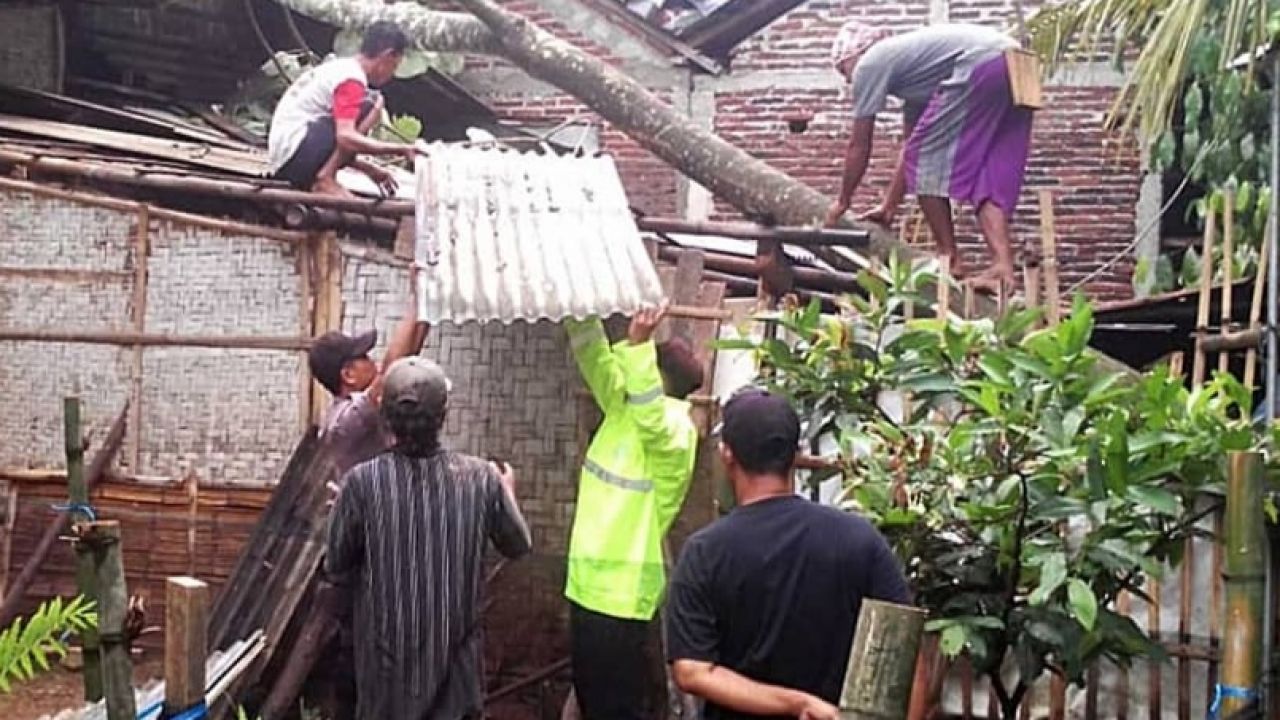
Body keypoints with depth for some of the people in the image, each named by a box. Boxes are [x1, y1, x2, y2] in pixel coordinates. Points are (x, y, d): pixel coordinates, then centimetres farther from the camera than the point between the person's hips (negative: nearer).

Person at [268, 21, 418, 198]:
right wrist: (399, 149, -22)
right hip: (297, 154, -10)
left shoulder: (339, 67, 18)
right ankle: (326, 178, -16)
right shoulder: (352, 79, -12)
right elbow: (346, 137, -25)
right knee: (373, 103, -14)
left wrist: (369, 169, 18)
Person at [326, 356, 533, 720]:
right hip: (456, 651, 1)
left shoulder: (363, 481, -16)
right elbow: (518, 546, 6)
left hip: (387, 653, 0)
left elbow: (337, 564, -2)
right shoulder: (480, 478, -12)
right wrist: (507, 491, 24)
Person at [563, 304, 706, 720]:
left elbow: (651, 416, -37)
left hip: (625, 595, -9)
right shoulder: (623, 409, 7)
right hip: (591, 584, 9)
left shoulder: (673, 430, -17)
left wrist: (638, 344, -45)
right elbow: (597, 360, 4)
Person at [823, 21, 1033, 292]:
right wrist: (888, 207, 39)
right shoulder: (905, 59, 33)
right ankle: (1002, 267, -4)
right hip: (1016, 68, 9)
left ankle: (949, 260, 3)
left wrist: (842, 202, 23)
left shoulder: (869, 65, 9)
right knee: (991, 174, 10)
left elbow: (859, 146, 11)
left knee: (926, 157, 3)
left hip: (982, 65, -9)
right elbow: (910, 145, 36)